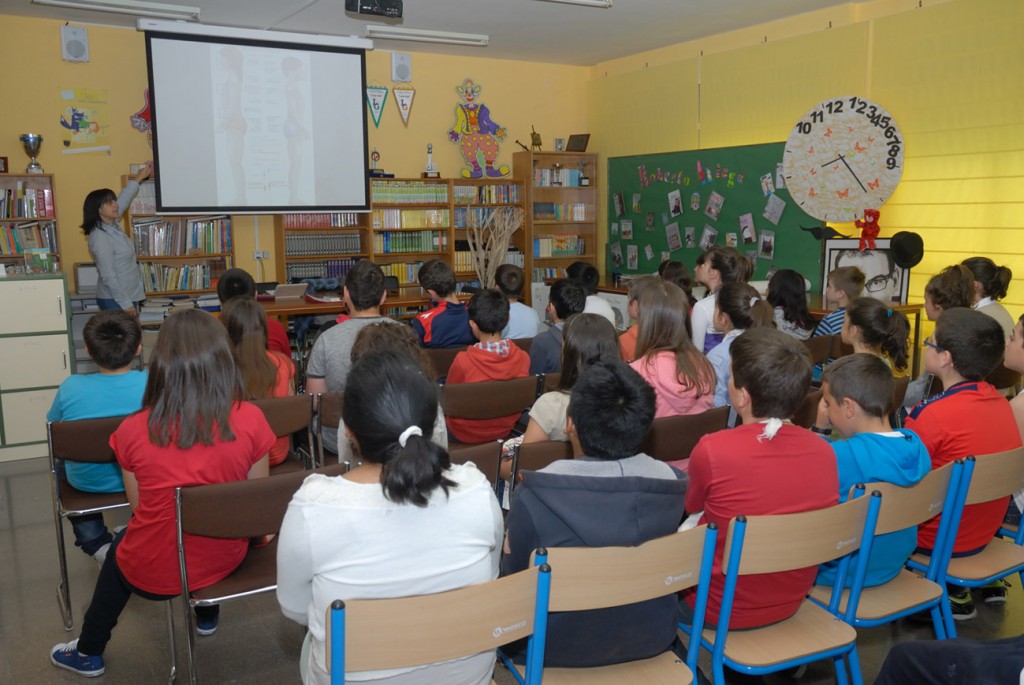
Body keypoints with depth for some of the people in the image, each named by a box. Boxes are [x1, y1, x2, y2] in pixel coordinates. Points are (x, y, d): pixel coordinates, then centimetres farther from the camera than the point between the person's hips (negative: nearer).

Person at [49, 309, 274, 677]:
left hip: (154, 572, 0)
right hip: (225, 560, 1)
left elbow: (139, 508, -2)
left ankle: (88, 653, 51)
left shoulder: (133, 430, -17)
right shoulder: (251, 420, -18)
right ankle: (207, 615, 54)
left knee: (120, 548, 34)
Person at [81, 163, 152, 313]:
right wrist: (126, 304, -21)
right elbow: (108, 276, -22)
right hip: (115, 301, -9)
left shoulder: (113, 226, 6)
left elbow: (124, 199, 24)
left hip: (129, 295, 9)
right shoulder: (100, 238, -20)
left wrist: (138, 178, 29)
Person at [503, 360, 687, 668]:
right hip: (652, 638, 4)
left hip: (561, 648, -3)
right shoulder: (672, 482, -17)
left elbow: (514, 575, -12)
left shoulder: (533, 494, -29)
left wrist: (509, 545, 10)